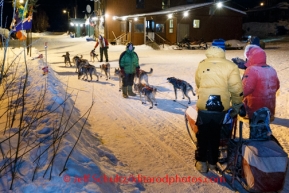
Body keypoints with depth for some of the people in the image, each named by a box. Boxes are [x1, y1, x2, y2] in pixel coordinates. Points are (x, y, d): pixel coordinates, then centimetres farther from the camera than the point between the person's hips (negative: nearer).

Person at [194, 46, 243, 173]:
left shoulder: (202, 65, 3)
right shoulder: (230, 66, -4)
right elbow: (237, 90, -6)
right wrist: (236, 107, 8)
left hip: (203, 106, 0)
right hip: (221, 108, 0)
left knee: (203, 135, 15)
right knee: (215, 135, 18)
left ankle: (202, 162, 21)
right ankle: (212, 162, 30)